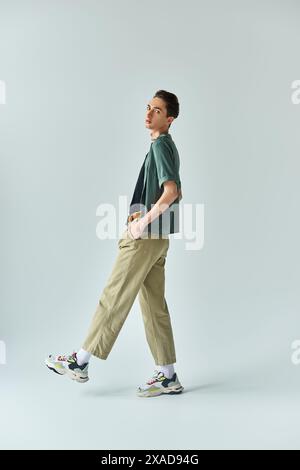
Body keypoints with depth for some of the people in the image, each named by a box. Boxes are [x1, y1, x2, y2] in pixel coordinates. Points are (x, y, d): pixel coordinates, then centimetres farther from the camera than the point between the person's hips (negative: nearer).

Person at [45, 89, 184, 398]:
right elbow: (176, 193, 27)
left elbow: (170, 191, -23)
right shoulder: (166, 146, 18)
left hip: (145, 237, -10)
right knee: (154, 304, 9)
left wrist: (143, 222, -19)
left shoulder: (160, 144, -11)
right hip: (156, 238, 10)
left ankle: (80, 363, 10)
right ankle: (167, 376, 13)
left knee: (114, 299, -1)